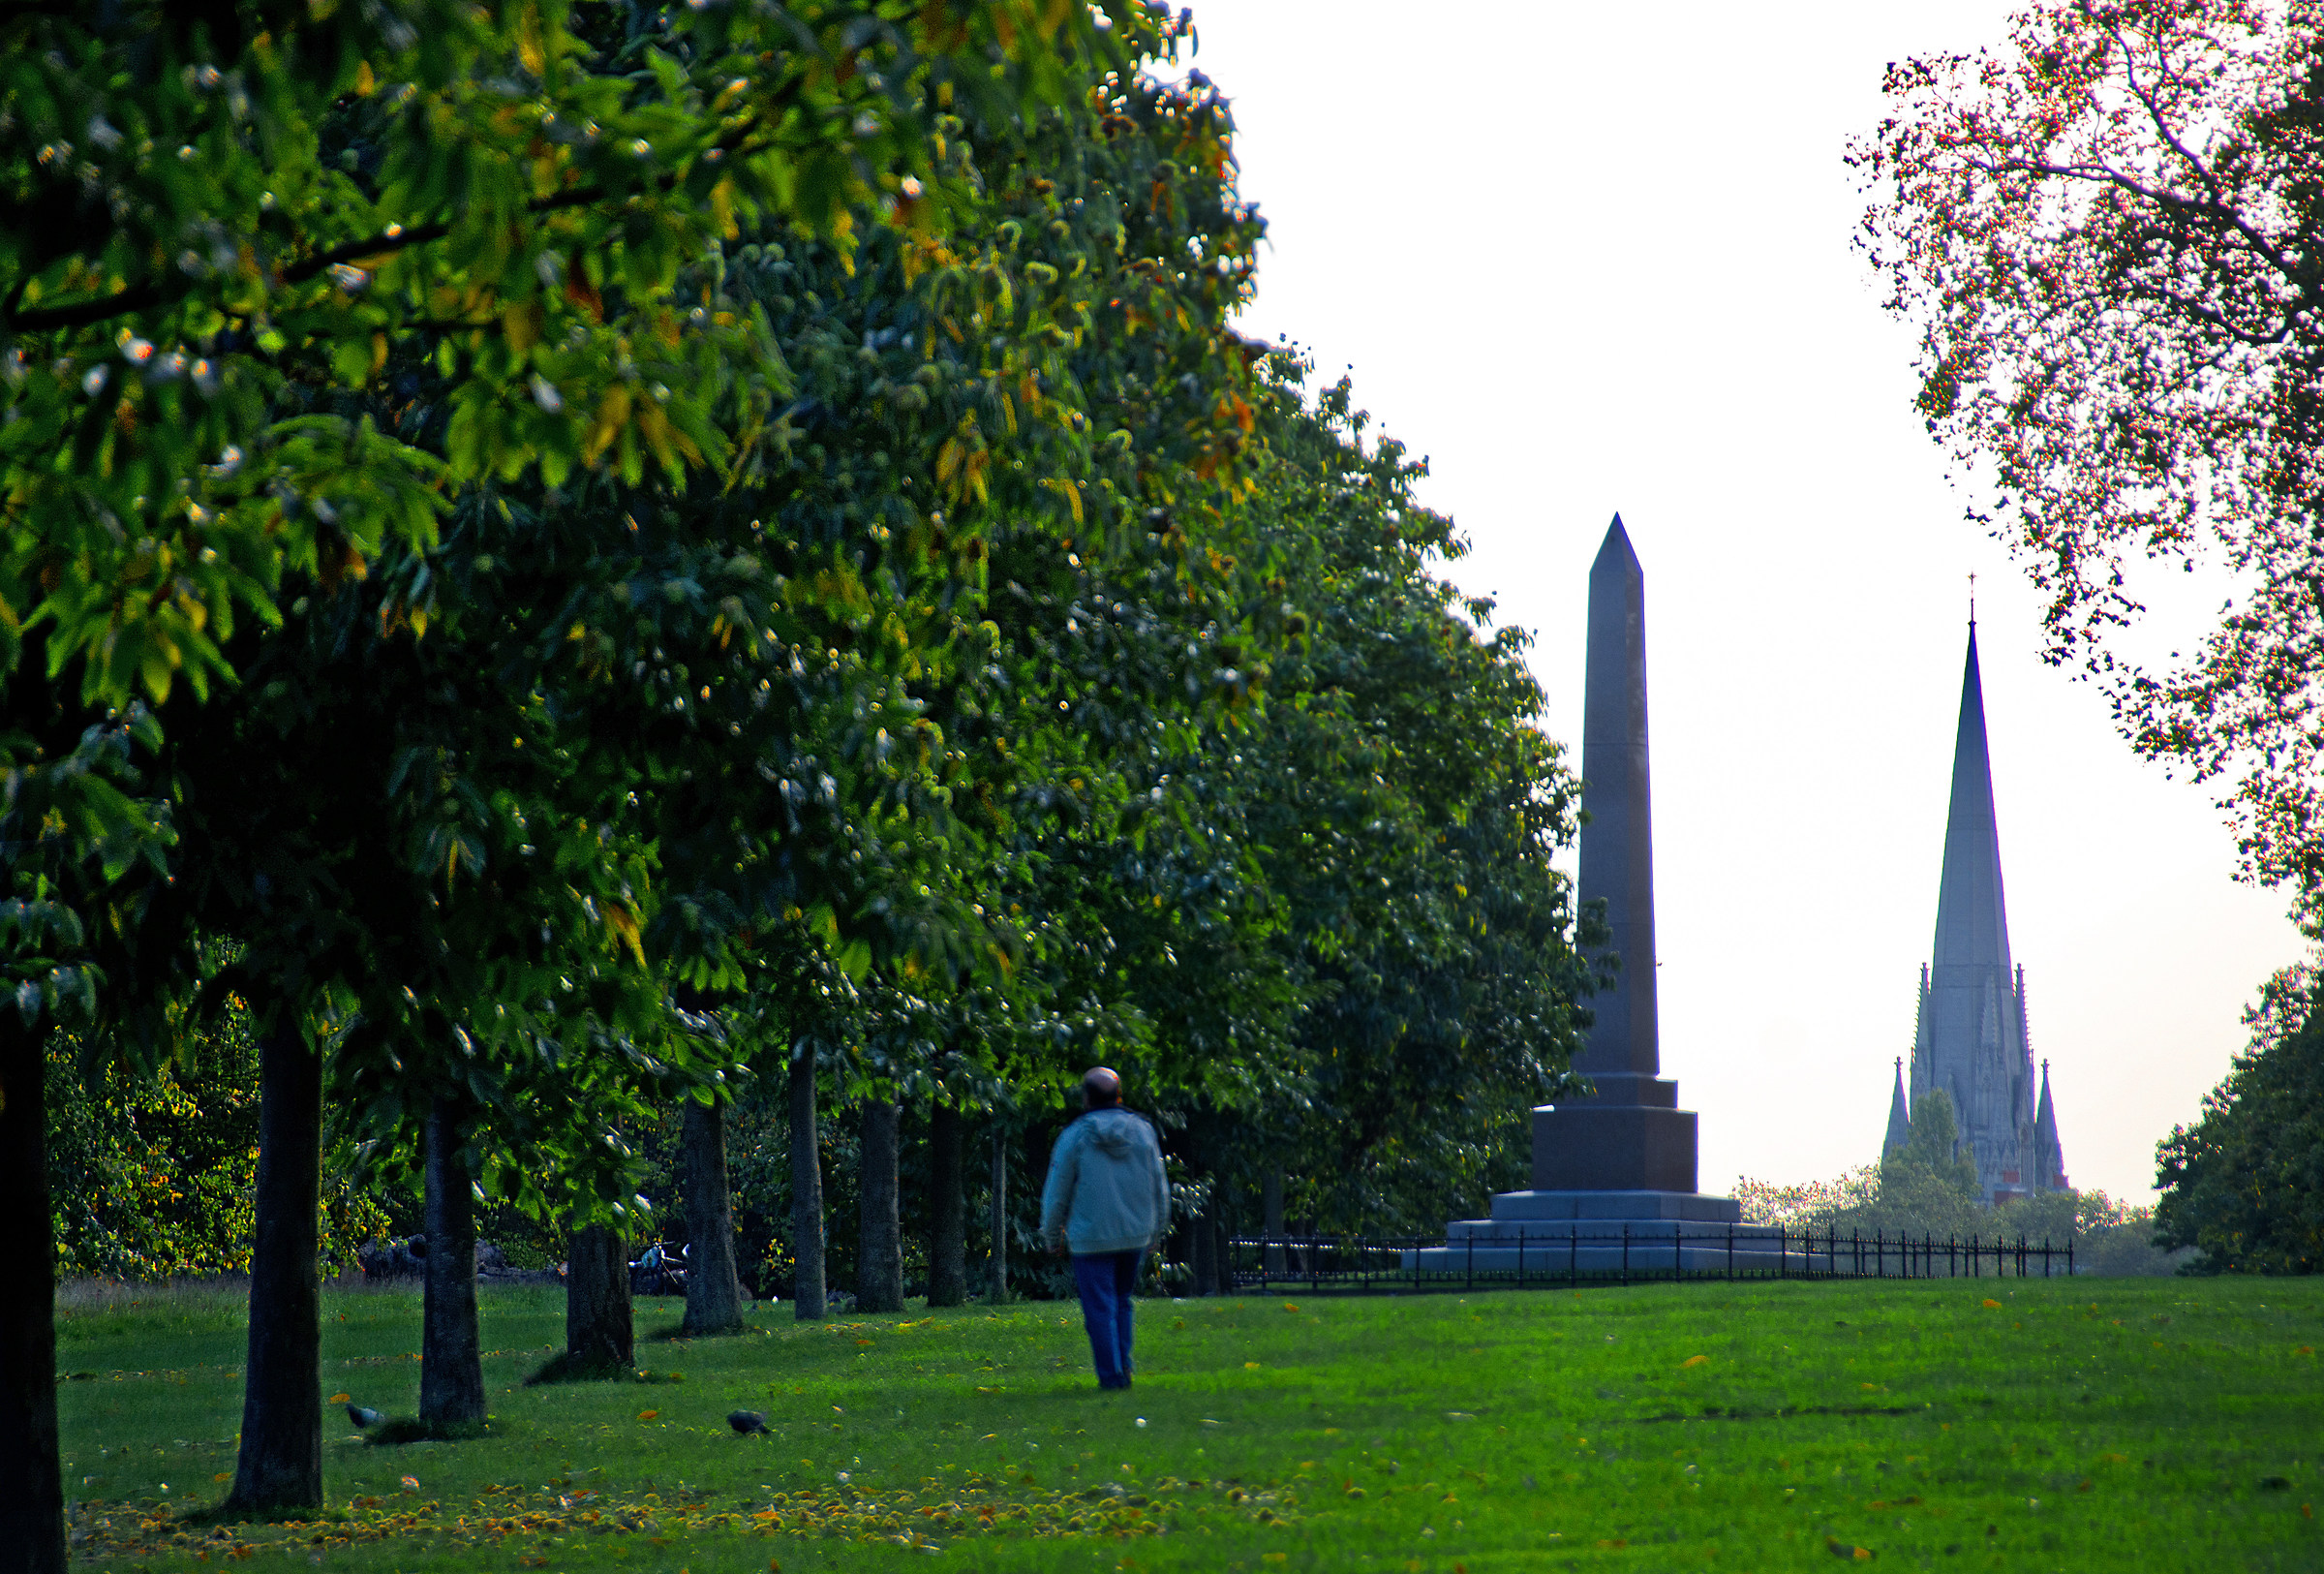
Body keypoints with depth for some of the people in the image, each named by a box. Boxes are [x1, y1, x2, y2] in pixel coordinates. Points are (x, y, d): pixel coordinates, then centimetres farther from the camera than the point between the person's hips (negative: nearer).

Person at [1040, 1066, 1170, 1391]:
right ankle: (1123, 1367, 14)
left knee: (1100, 1309, 1)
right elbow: (1159, 1188, 9)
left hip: (1091, 1239, -4)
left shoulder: (1074, 1137, -8)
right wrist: (1156, 1232, 20)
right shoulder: (1143, 1132, 2)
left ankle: (1112, 1375, -2)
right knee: (1121, 1301, 20)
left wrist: (1053, 1236, 11)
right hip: (1135, 1235, 4)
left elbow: (1056, 1193, -2)